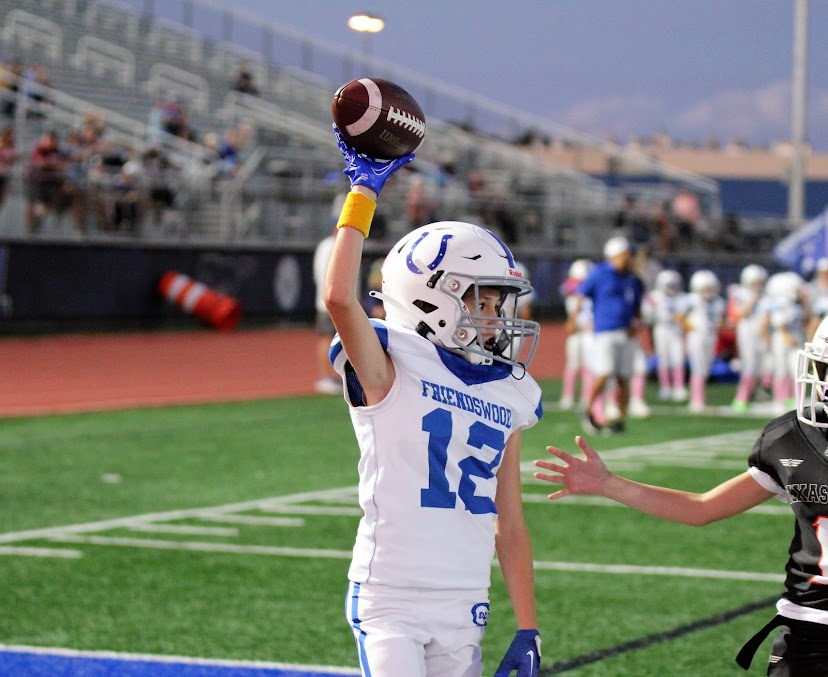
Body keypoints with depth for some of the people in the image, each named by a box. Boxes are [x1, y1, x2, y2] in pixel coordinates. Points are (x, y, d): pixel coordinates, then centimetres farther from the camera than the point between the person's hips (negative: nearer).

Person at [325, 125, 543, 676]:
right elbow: (340, 298, -27)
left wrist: (528, 631, 12)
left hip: (465, 609, 6)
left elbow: (510, 526, 14)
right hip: (390, 600, -6)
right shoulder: (393, 369, -7)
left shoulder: (508, 396, 10)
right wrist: (364, 191, -18)